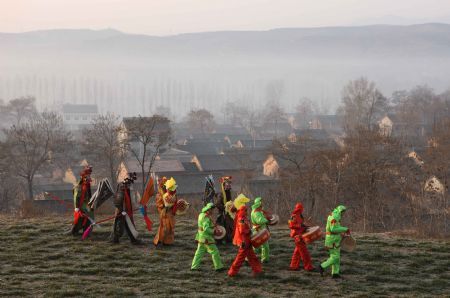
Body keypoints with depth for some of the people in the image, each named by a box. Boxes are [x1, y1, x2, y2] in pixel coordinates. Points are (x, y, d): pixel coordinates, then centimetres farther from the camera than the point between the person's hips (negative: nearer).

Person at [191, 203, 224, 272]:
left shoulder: (201, 215, 10)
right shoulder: (206, 218, -20)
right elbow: (206, 229, -28)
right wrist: (213, 232, -18)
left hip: (201, 237, 10)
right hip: (207, 238, -10)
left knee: (199, 252, 13)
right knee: (215, 252, -1)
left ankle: (194, 266, 15)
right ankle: (218, 267, 3)